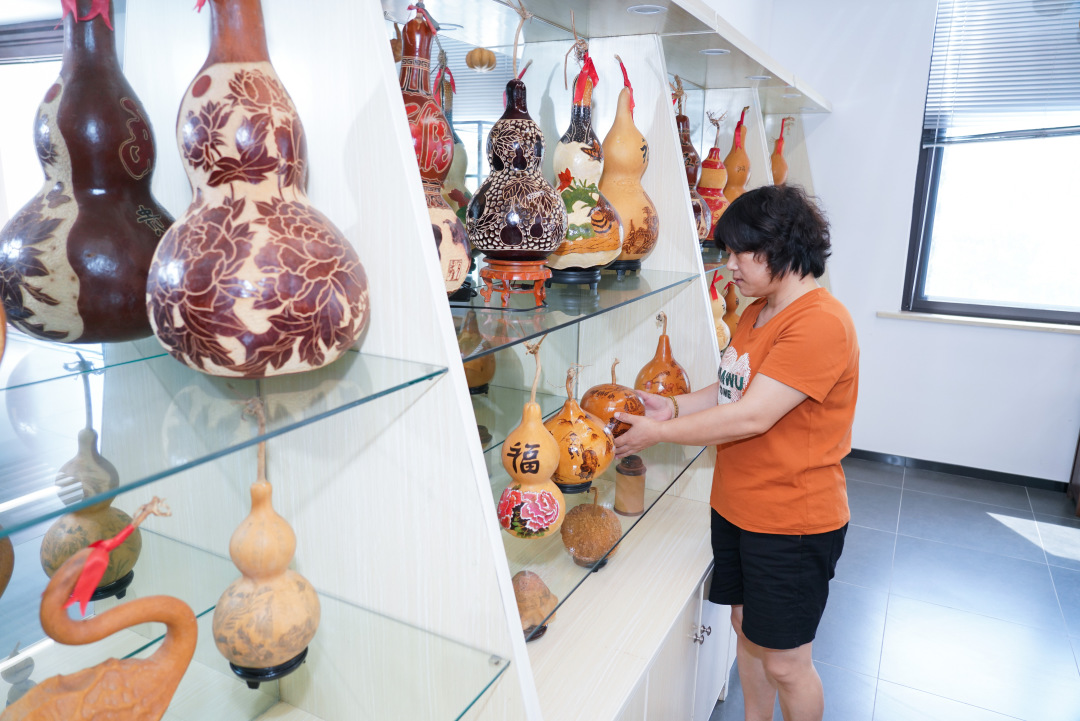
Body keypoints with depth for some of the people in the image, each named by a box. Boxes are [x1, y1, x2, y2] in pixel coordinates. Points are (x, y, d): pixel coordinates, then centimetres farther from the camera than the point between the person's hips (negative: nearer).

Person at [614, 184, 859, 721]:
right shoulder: (755, 313, 9)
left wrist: (658, 433, -20)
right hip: (736, 509, 9)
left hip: (792, 521, -8)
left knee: (784, 662, 9)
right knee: (747, 630, 23)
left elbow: (752, 416, -27)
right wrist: (672, 406, -3)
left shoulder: (820, 324, -23)